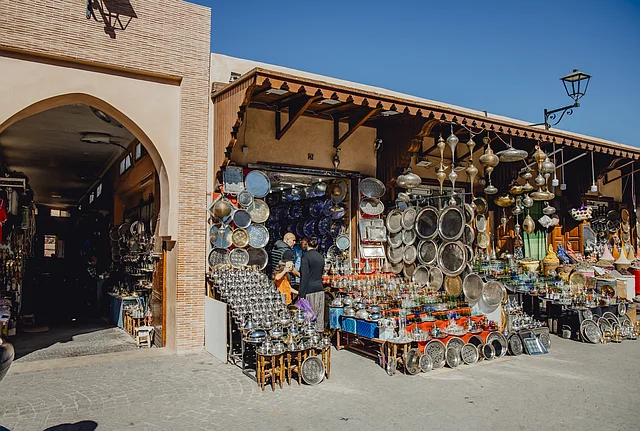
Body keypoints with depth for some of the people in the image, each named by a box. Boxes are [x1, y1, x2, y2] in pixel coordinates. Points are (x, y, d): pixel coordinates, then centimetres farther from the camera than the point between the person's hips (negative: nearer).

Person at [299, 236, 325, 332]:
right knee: (320, 314, 11)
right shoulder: (321, 257, 12)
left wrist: (302, 294, -12)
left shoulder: (305, 256, -10)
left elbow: (304, 276, -14)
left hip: (310, 289, -7)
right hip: (320, 289, 7)